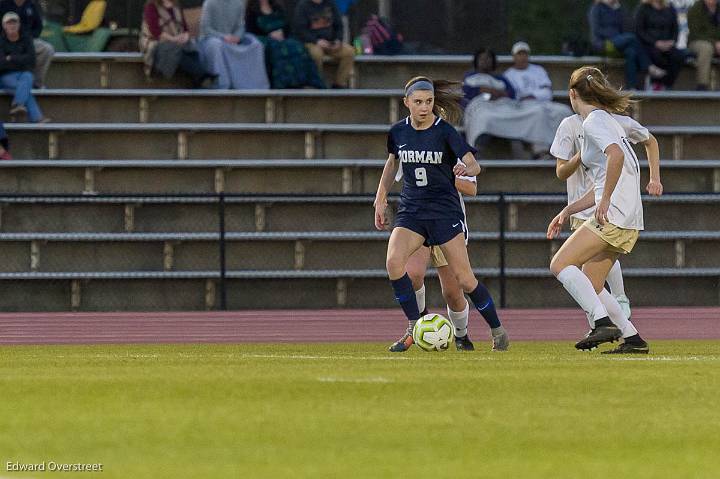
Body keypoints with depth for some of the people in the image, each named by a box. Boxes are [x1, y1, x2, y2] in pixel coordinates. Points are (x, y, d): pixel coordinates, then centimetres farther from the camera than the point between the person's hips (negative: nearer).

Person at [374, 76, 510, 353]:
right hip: (411, 211, 3)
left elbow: (474, 165, -17)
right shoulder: (398, 132, 2)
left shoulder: (445, 132, -10)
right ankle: (414, 328, -12)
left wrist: (466, 169, -40)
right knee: (394, 261, -22)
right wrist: (380, 199, 19)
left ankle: (497, 330, 15)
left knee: (464, 278, -5)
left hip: (445, 210, -3)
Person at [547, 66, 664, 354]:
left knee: (560, 265, -12)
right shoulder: (606, 120, 23)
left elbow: (616, 155, -27)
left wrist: (605, 200, -23)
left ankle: (604, 323, -23)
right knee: (591, 286, 12)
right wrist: (568, 211, 24)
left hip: (615, 214, -9)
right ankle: (633, 339, 11)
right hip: (628, 222, 9)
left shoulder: (593, 122, -6)